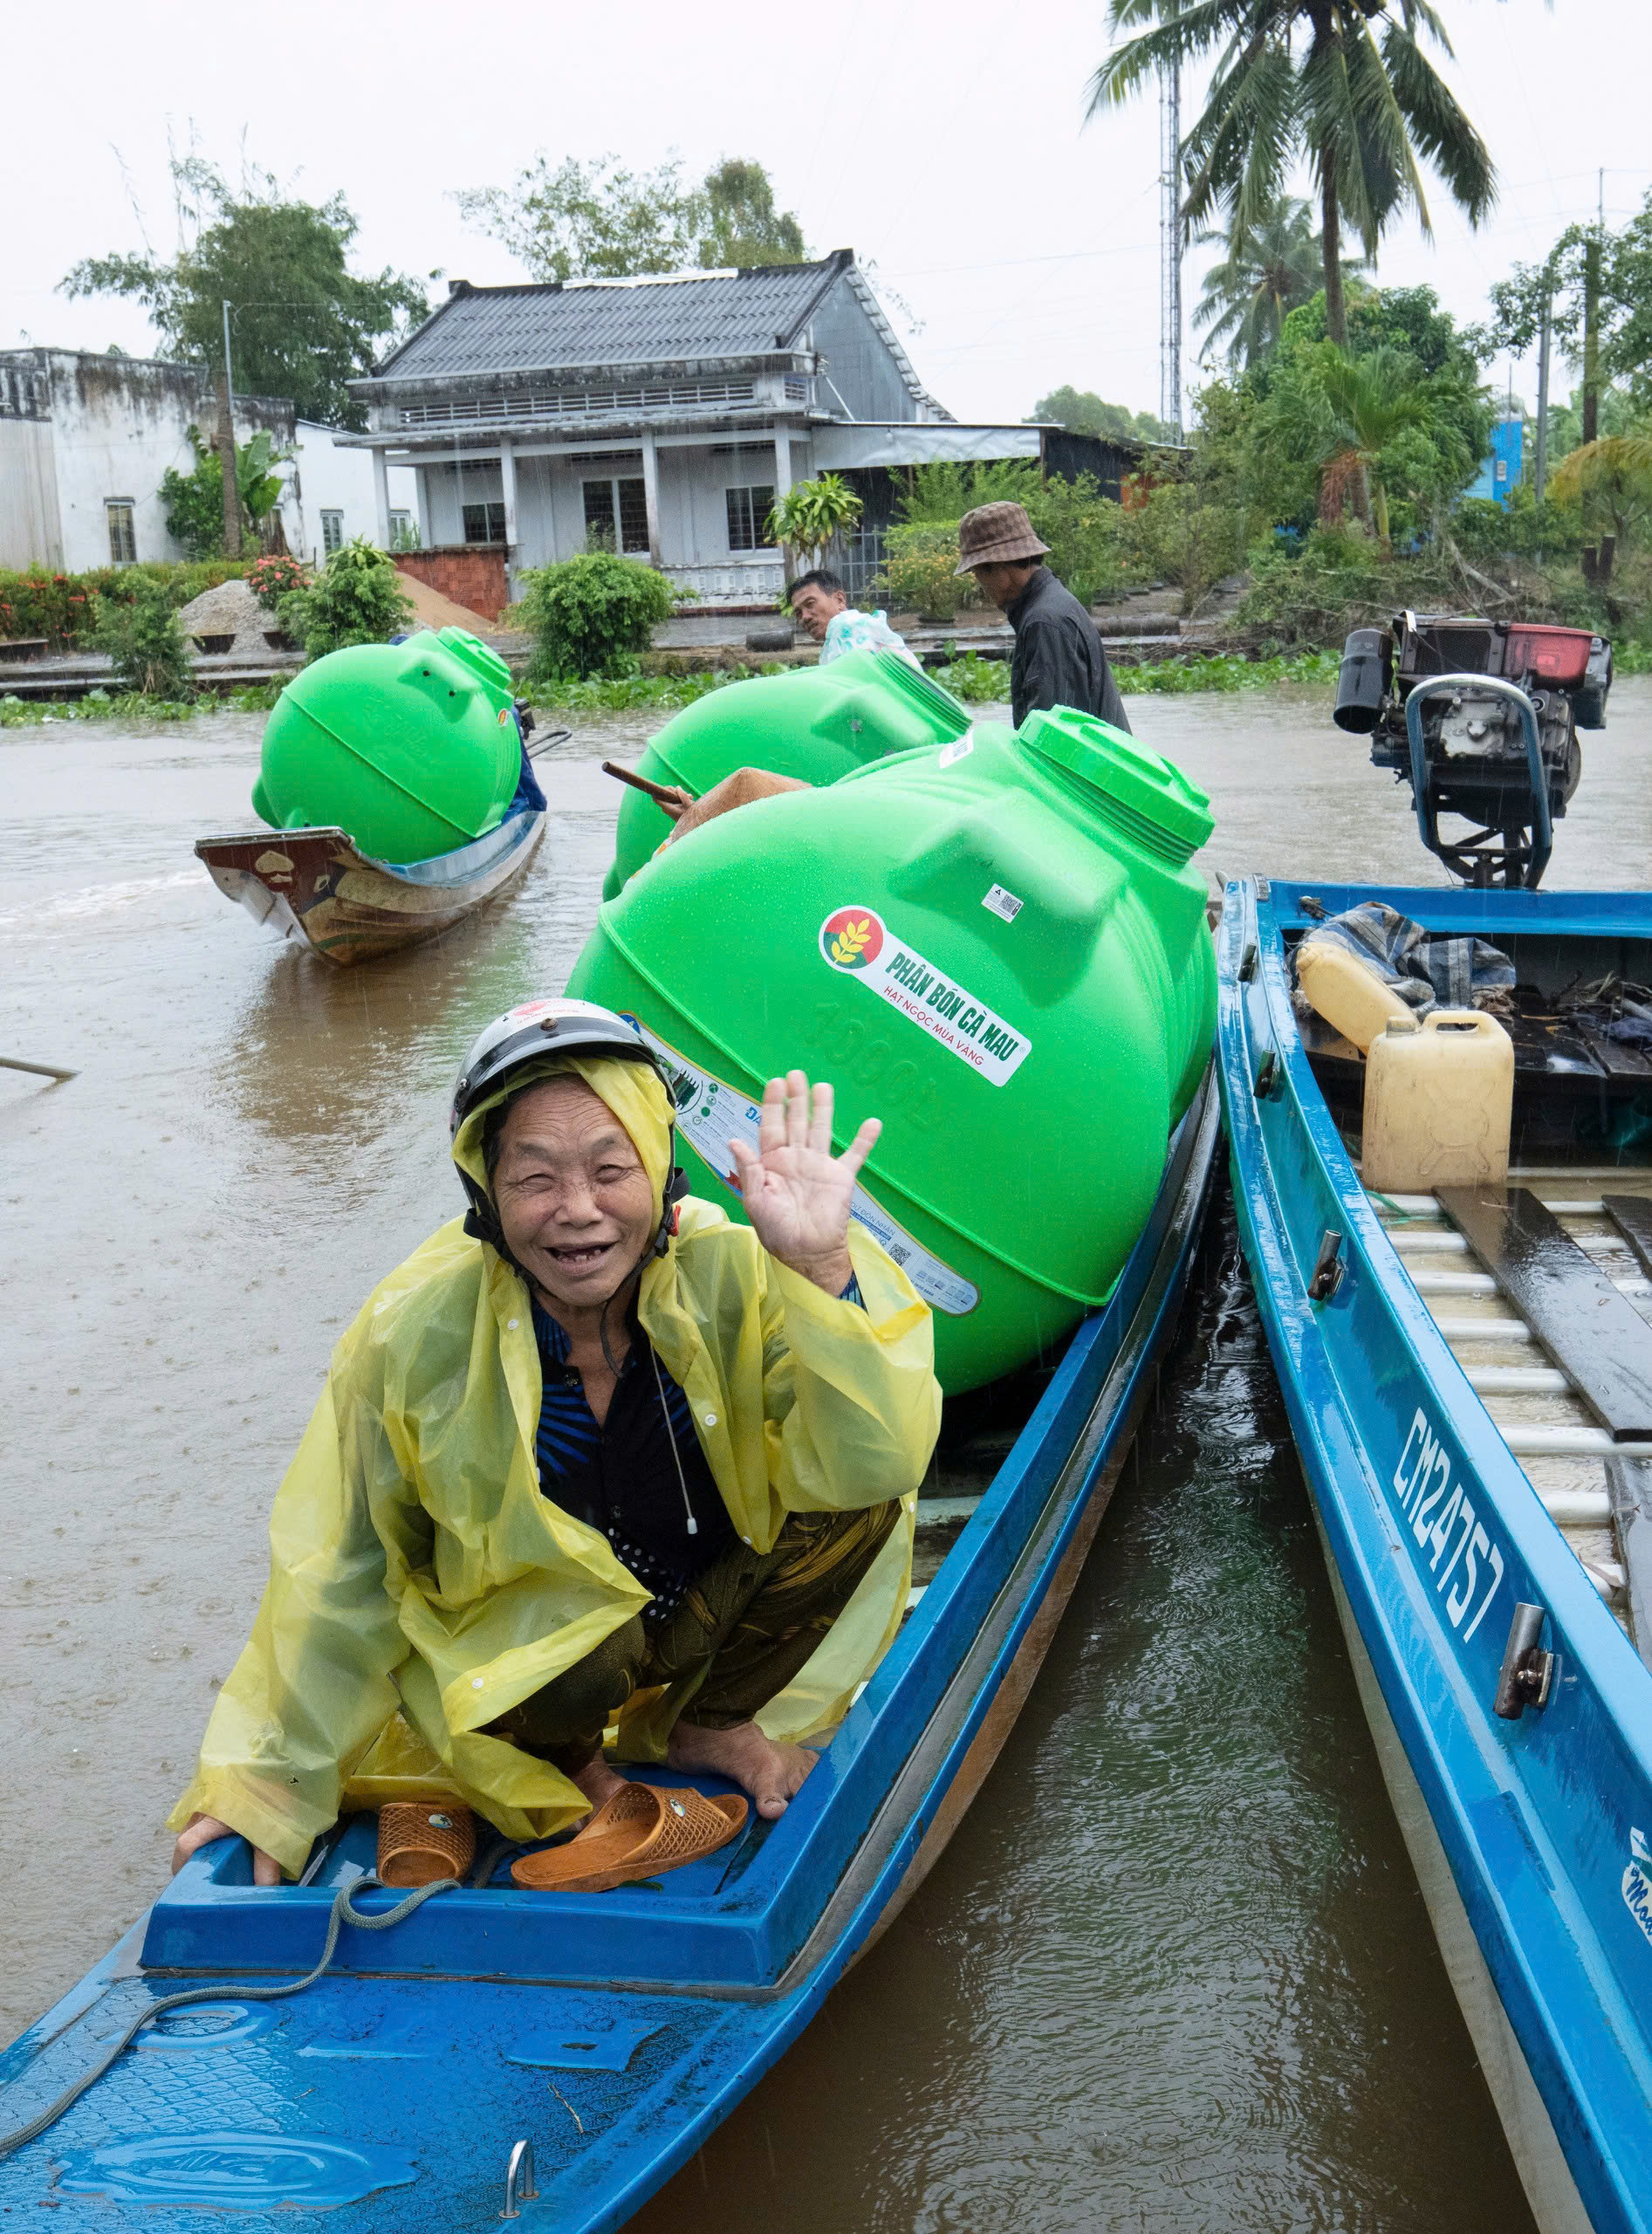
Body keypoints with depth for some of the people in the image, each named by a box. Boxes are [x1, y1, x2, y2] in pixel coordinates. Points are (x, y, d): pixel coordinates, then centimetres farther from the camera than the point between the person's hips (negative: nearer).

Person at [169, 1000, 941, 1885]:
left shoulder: (733, 1278, -22)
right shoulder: (415, 1338, -21)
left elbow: (873, 1464, -31)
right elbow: (343, 1577, -8)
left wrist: (824, 1269, -45)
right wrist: (266, 1791, -4)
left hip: (715, 1612, 2)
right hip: (521, 1641, -2)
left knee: (862, 1483, -22)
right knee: (568, 1652, -36)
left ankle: (709, 1724, 4)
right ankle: (567, 1765, 4)